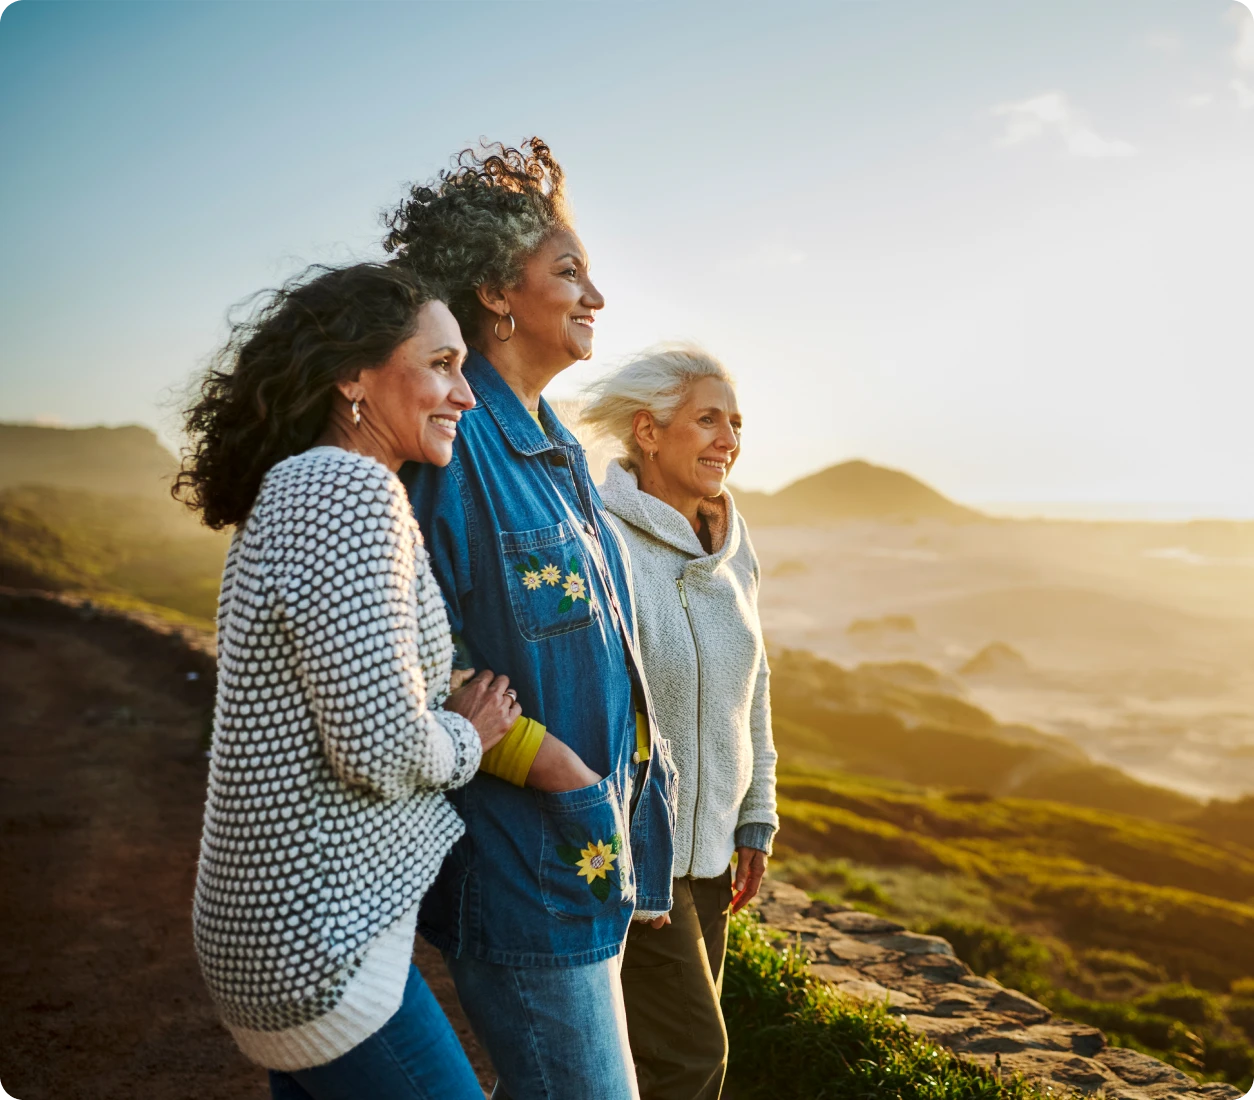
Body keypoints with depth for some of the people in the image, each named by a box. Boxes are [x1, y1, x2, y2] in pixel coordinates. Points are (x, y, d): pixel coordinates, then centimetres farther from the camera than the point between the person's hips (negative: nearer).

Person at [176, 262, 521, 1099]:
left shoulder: (290, 487, 10)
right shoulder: (350, 491, -21)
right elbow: (382, 748, -25)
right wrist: (468, 736, -6)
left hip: (282, 916, 10)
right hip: (321, 943, -10)